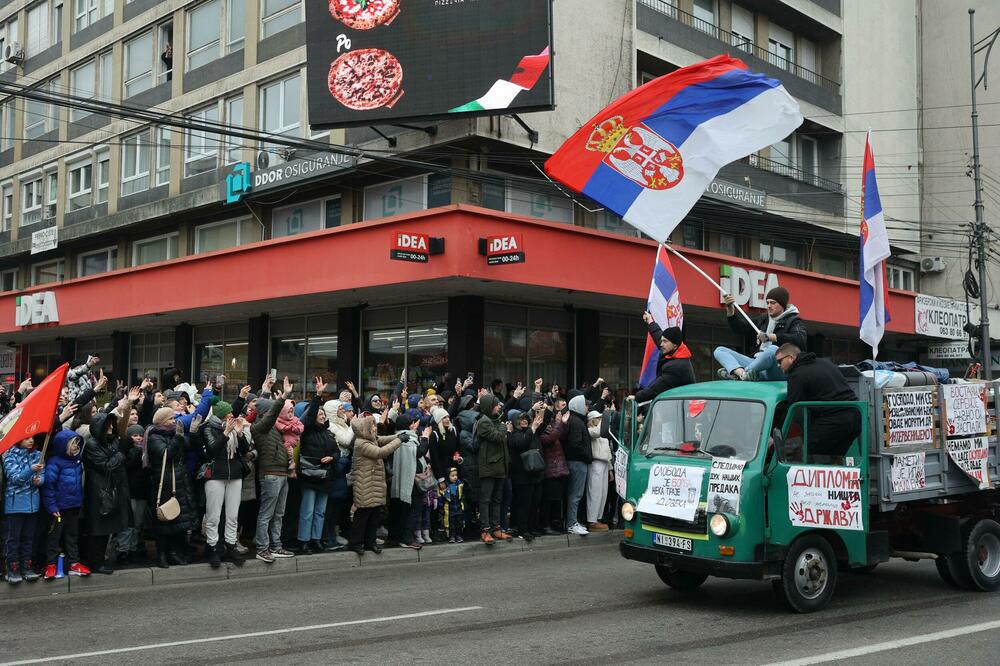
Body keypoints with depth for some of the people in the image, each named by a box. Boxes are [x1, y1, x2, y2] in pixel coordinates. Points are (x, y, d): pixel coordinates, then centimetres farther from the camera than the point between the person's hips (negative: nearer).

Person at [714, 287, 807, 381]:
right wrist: (730, 310, 9)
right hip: (758, 363, 7)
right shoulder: (764, 319, 25)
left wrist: (769, 336, -19)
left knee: (773, 350, -42)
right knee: (719, 351, -4)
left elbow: (800, 340, -16)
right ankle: (742, 373, -35)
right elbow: (741, 328, 26)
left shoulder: (793, 321, 4)